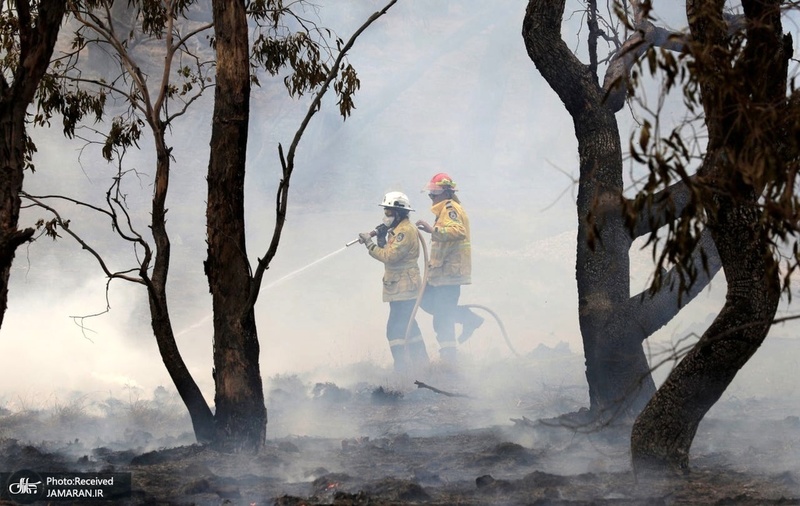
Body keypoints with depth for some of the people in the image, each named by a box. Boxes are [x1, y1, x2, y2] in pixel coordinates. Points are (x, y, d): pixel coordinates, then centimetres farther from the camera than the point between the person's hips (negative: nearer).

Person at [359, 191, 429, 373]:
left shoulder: (405, 231, -16)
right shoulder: (397, 229, 17)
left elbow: (390, 256, -24)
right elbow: (389, 254, 15)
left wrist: (369, 244, -18)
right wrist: (381, 238, 1)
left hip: (404, 288, -11)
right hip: (400, 287, 11)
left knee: (395, 328, -13)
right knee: (408, 325, 18)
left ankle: (402, 367, -14)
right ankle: (420, 360, 27)